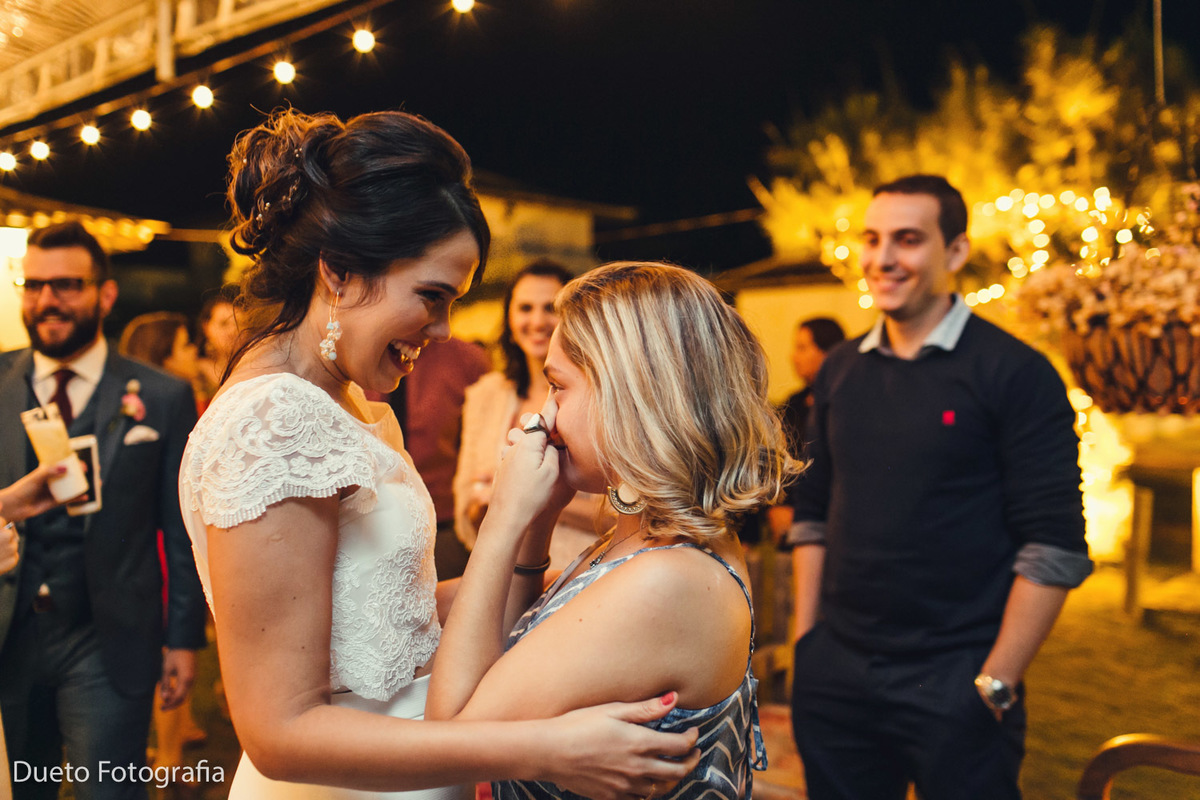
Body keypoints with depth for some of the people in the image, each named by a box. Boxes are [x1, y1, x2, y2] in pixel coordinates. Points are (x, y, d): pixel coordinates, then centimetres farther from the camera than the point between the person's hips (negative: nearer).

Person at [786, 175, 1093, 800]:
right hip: (835, 673, 5)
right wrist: (806, 639, 7)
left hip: (954, 685, -4)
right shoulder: (840, 372, 7)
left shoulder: (1016, 373, -8)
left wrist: (995, 683, -13)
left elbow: (1054, 547, -11)